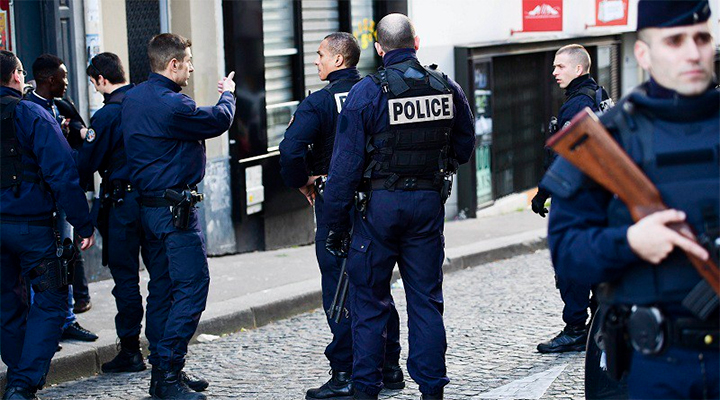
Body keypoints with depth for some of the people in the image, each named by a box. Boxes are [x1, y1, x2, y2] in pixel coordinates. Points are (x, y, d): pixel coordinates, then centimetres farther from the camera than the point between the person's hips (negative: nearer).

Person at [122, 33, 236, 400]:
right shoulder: (171, 104, -19)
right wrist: (227, 95, 14)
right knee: (192, 286, -8)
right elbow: (218, 121, -6)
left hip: (146, 203, 10)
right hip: (174, 208, -10)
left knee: (162, 288, 14)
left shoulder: (132, 98, 11)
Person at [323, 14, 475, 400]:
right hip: (429, 202, 3)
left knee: (369, 300, 6)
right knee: (426, 298, 10)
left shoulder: (365, 92, -10)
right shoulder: (447, 88, 1)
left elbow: (346, 163, -10)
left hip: (379, 204, -3)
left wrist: (335, 224, -5)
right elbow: (464, 147, 13)